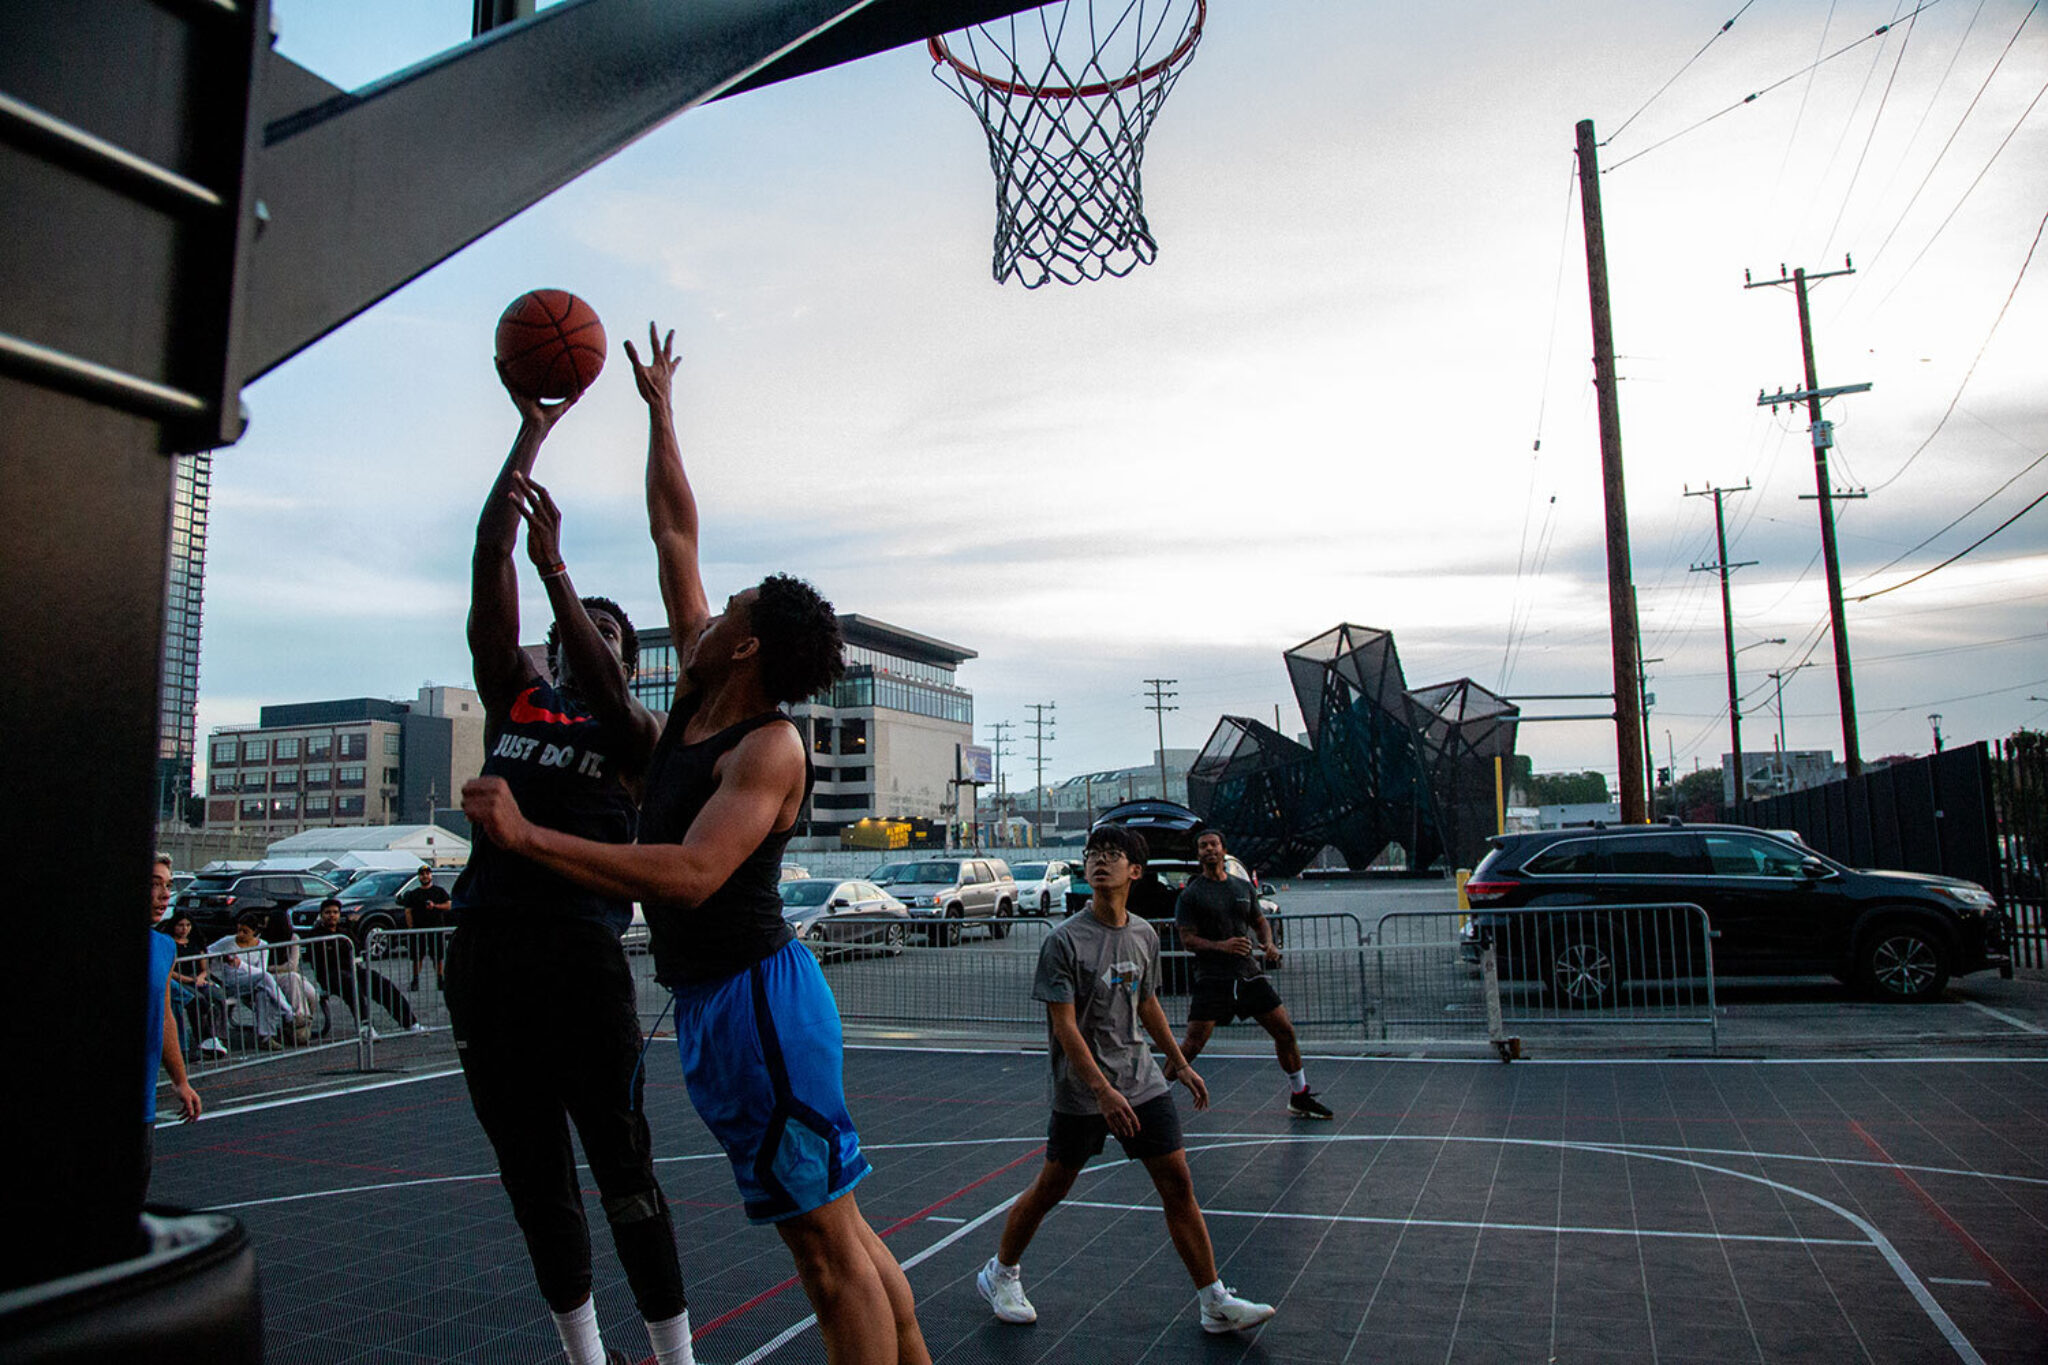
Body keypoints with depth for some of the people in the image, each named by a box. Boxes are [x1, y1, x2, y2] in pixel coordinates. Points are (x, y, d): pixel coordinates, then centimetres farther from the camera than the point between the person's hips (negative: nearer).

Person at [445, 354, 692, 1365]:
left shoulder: (634, 734, 5)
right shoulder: (514, 698, 14)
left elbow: (604, 694, -19)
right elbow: (489, 568, 7)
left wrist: (557, 568, -28)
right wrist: (531, 435, 6)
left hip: (581, 950, -4)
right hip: (485, 946, 5)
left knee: (622, 1168, -1)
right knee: (533, 1175, 13)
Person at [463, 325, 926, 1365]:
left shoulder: (770, 749, -15)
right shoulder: (701, 696, 9)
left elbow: (689, 876, -28)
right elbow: (674, 534, 16)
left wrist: (525, 835, -26)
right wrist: (659, 409, 22)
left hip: (756, 996, -9)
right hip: (712, 998, 9)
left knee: (829, 1245, -1)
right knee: (833, 1231, 15)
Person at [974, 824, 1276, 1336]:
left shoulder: (1145, 935, 3)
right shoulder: (1064, 940, -15)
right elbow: (1065, 1026, -18)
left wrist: (1178, 1061, 22)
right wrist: (1103, 1090, -25)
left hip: (1142, 1081, 5)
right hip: (1080, 1092, -5)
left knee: (1178, 1183, 1)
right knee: (1050, 1189, 8)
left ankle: (1216, 1303, 11)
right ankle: (1000, 1274, 32)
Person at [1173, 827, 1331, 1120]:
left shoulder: (1244, 887, 11)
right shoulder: (1190, 894, -4)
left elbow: (1260, 922, 22)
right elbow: (1187, 939, -9)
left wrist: (1268, 943, 0)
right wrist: (1222, 946, -24)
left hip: (1249, 974, 5)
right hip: (1212, 980, -5)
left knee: (1285, 1032, 6)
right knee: (1192, 1045, -10)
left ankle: (1299, 1097, 24)